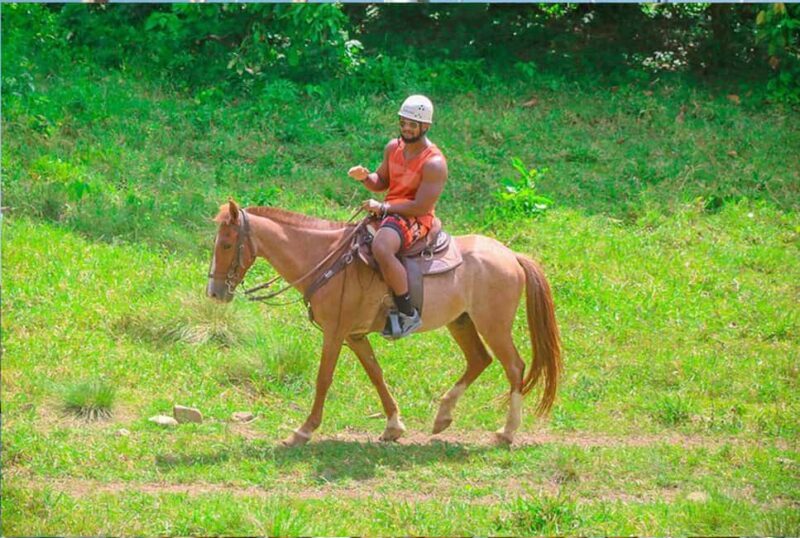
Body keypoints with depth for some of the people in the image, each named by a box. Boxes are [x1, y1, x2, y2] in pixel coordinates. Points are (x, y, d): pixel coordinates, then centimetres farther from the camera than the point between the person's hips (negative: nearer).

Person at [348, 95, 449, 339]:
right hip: (387, 212, 10)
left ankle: (408, 314, -29)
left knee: (381, 248, -37)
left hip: (414, 219, -10)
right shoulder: (393, 147, 7)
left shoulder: (434, 163, -18)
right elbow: (381, 182, 21)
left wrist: (383, 207, -19)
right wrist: (365, 177, -2)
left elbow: (421, 207, -21)